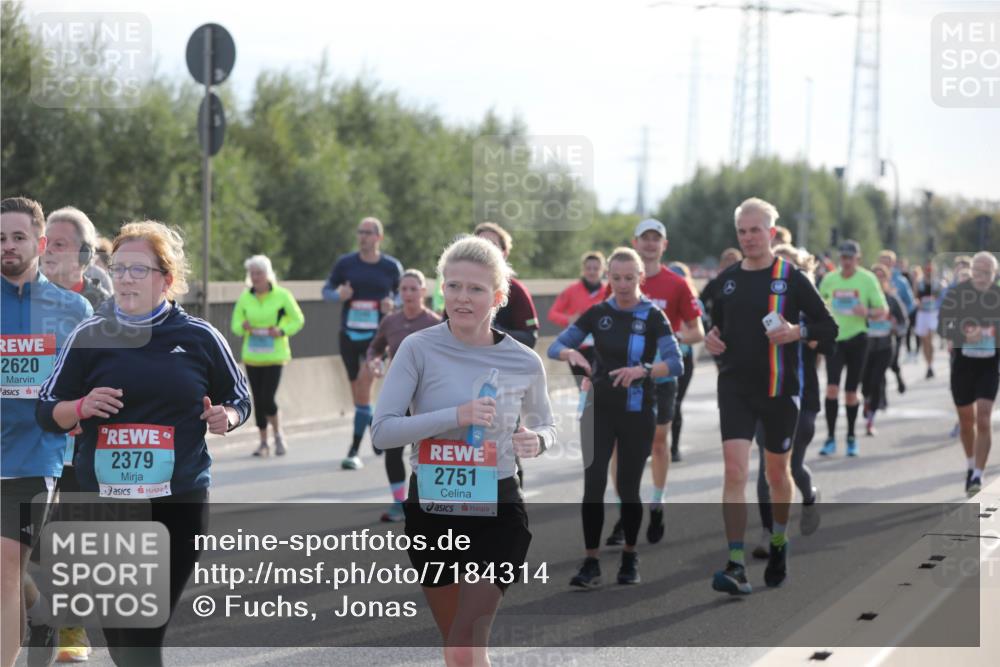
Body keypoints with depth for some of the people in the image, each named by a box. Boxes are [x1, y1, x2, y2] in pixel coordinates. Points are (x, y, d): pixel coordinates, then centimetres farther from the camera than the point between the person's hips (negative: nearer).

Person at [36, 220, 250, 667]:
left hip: (179, 504, -1)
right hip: (103, 500, 1)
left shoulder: (199, 338, 3)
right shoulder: (90, 336, 4)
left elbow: (238, 399, 15)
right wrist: (81, 407, -14)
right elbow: (46, 412, 7)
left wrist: (226, 418, -8)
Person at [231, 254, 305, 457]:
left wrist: (282, 331, -14)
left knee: (267, 398, -12)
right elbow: (235, 324, 10)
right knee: (258, 400, 6)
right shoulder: (245, 298, 4)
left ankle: (278, 434, 12)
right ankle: (263, 442, 17)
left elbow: (298, 320, 3)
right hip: (252, 356, 3)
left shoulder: (282, 296, -5)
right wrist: (243, 326, -13)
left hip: (274, 356, -3)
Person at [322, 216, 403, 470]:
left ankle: (355, 450, -18)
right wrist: (339, 295, -12)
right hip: (349, 333, 3)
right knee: (358, 391, 7)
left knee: (364, 378, -22)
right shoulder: (345, 263, 3)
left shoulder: (392, 266, 1)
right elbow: (327, 290, 11)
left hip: (378, 334, -3)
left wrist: (393, 304, -9)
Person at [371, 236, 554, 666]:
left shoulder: (525, 363, -4)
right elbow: (382, 431, -14)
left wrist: (536, 441, -10)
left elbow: (544, 425, 14)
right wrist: (455, 415, -25)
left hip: (497, 510, -1)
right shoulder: (419, 349, -9)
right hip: (431, 508, 1)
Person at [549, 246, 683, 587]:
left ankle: (630, 558, 24)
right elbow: (556, 346, 2)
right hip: (599, 409, 2)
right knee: (593, 484, -7)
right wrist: (570, 353, -21)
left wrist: (643, 370, -34)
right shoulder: (598, 313, 3)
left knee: (628, 487, 5)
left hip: (637, 413, -2)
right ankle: (591, 563, -4)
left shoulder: (653, 316, -6)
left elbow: (675, 364, -16)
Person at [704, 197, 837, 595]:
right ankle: (736, 567, -17)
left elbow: (828, 327, -1)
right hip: (735, 385, 2)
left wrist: (798, 332, -20)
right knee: (734, 470, -13)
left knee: (777, 472, 13)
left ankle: (779, 543, 40)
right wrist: (710, 338, 0)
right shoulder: (727, 279, 7)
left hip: (778, 388, -2)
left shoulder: (791, 278, -3)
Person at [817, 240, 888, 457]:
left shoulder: (867, 279, -3)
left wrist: (868, 312, -21)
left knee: (851, 392, 6)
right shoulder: (829, 279, 4)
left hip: (857, 339, -1)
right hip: (834, 339, 1)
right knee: (832, 388, -12)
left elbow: (884, 311, -2)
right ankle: (830, 438, -8)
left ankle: (851, 437, 22)